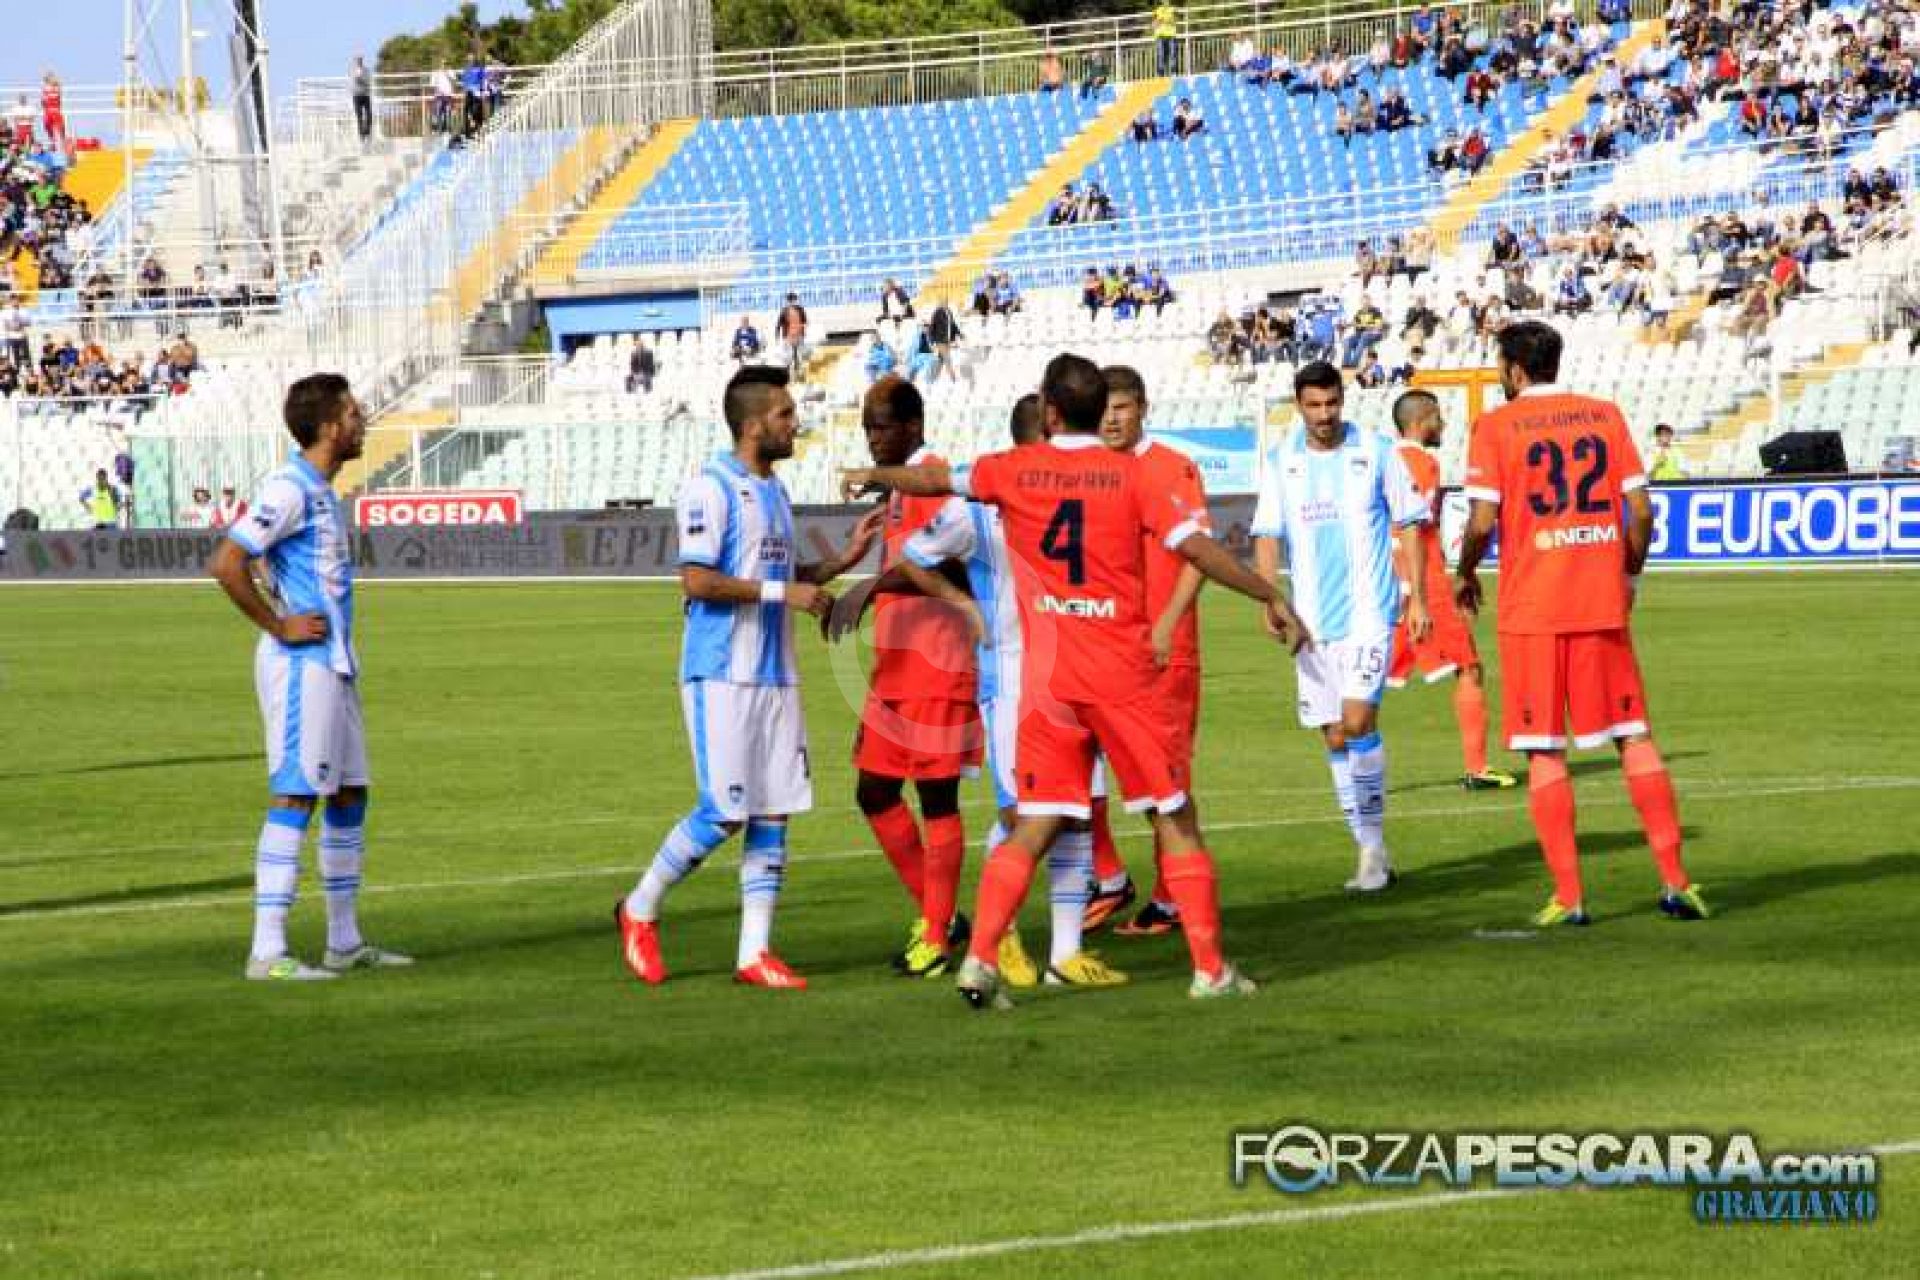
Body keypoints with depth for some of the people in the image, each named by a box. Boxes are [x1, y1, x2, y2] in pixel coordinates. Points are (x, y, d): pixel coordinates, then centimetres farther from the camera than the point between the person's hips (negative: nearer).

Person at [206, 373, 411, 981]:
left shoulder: (322, 492, 15)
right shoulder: (289, 490, -15)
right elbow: (226, 564, -23)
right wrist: (277, 626, -17)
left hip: (334, 664, 10)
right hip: (300, 664, -10)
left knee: (349, 794, 14)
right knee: (295, 797, -11)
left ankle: (345, 942, 23)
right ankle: (267, 952, -11)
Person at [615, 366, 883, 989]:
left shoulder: (774, 491, 17)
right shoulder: (710, 488, -10)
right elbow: (697, 581, -18)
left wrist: (841, 561, 11)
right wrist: (783, 592, -17)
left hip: (775, 676, 8)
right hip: (721, 675, -8)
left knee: (774, 814, 3)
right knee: (724, 814, -9)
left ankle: (754, 951, 5)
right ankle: (640, 910, 12)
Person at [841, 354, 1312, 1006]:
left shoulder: (1016, 470, 3)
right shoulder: (1129, 474, -3)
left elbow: (934, 478, 20)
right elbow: (1197, 545, -7)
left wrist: (873, 476, 39)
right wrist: (1271, 596, 4)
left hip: (1047, 677, 2)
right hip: (1122, 675, -2)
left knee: (1034, 826, 6)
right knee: (1176, 821, 6)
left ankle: (979, 958, -7)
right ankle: (1210, 969, 6)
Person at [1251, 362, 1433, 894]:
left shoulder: (1377, 452, 0)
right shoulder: (1280, 463, 7)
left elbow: (1409, 526, 4)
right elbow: (1267, 535, 5)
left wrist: (1417, 597, -1)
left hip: (1369, 611, -4)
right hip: (1313, 620, 4)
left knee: (1358, 721, -17)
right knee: (1335, 738, 5)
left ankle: (1374, 849, -8)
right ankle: (1372, 856, 14)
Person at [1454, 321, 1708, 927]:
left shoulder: (1496, 426, -3)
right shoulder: (1604, 415, 7)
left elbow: (1483, 521, -11)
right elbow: (1640, 509, 3)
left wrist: (1464, 576, 8)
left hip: (1532, 609, -3)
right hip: (1602, 605, 3)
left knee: (1544, 752, 2)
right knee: (1634, 736, 8)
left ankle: (1568, 896, -2)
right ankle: (1675, 880, 3)